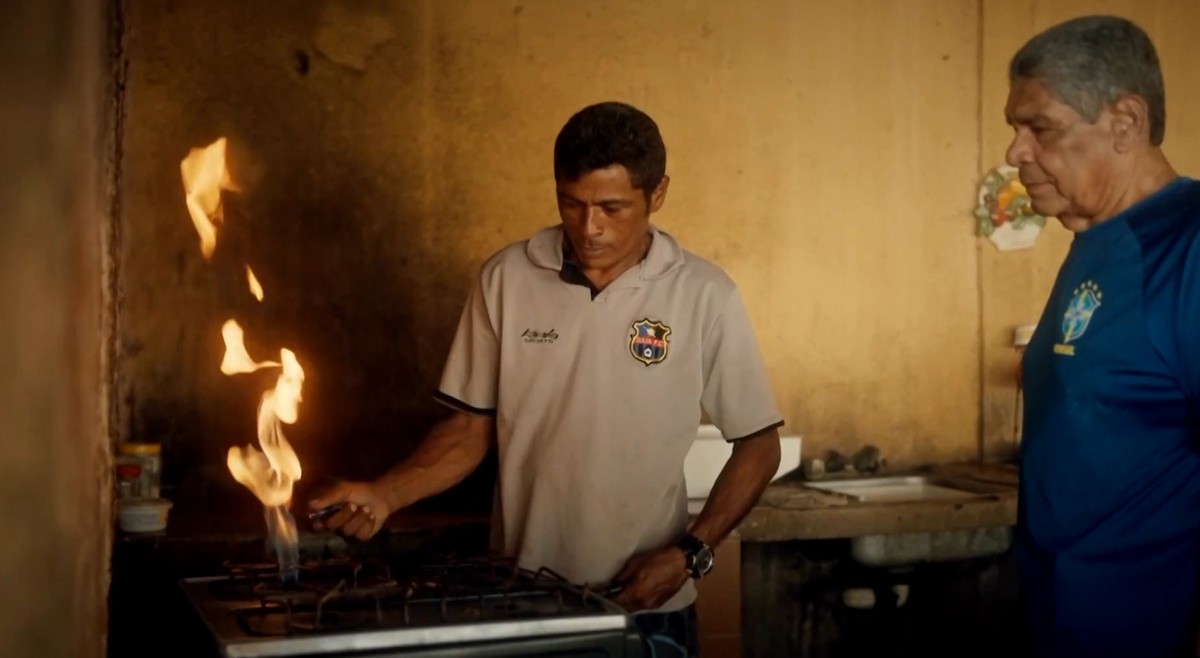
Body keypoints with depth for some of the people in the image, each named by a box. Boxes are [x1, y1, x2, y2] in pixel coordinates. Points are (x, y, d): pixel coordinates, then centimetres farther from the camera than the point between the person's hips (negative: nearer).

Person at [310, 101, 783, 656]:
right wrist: (386, 494, -13)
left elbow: (757, 442, -1)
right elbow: (472, 427, 2)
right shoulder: (506, 279, -4)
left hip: (646, 606, -1)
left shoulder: (704, 296, -8)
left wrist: (689, 554, -11)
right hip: (521, 599, 1)